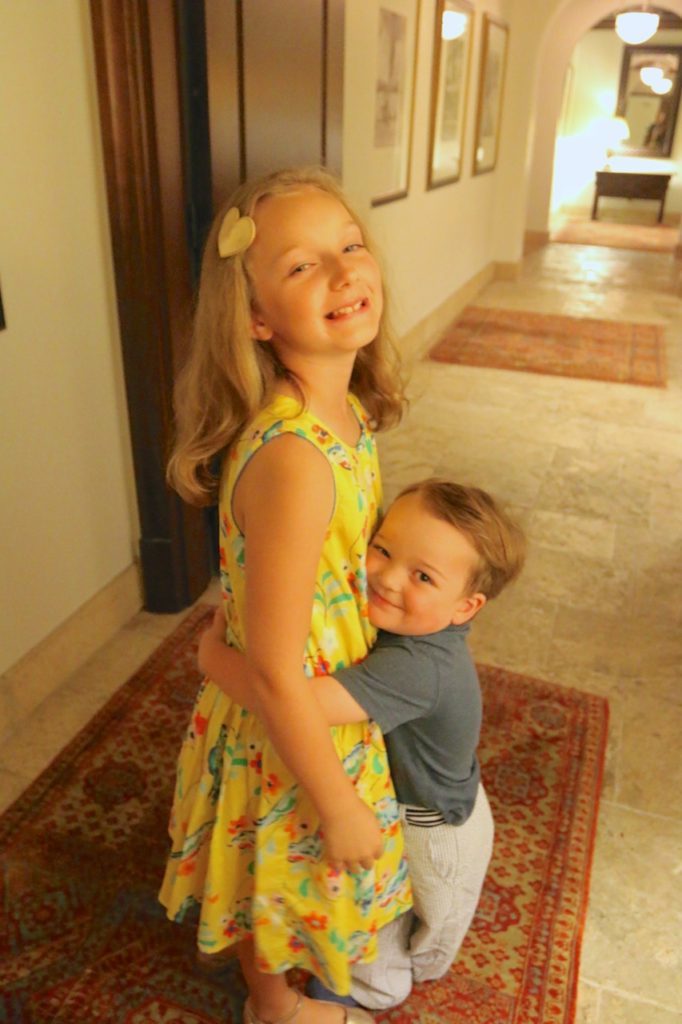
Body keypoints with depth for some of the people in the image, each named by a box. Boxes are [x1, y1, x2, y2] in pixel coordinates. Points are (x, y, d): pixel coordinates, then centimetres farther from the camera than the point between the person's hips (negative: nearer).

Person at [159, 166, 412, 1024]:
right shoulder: (291, 459, -37)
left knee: (292, 879, 34)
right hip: (291, 734, -7)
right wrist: (340, 808, -16)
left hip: (332, 701, 7)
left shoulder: (345, 409, -10)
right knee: (282, 878, 25)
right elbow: (275, 677, -30)